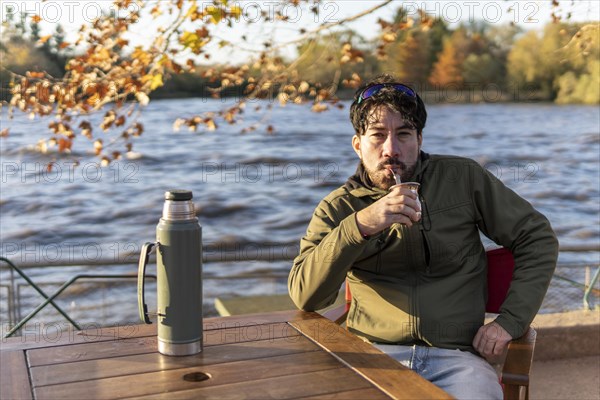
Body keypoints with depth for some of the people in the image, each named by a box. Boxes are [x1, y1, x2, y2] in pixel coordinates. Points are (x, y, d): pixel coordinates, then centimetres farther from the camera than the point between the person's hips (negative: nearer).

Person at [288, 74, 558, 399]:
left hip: (455, 354, 0)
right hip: (373, 351, 0)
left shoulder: (463, 178, 7)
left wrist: (510, 320, 2)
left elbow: (537, 238, 13)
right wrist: (360, 226, -22)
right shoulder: (337, 208, 6)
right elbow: (304, 295, -8)